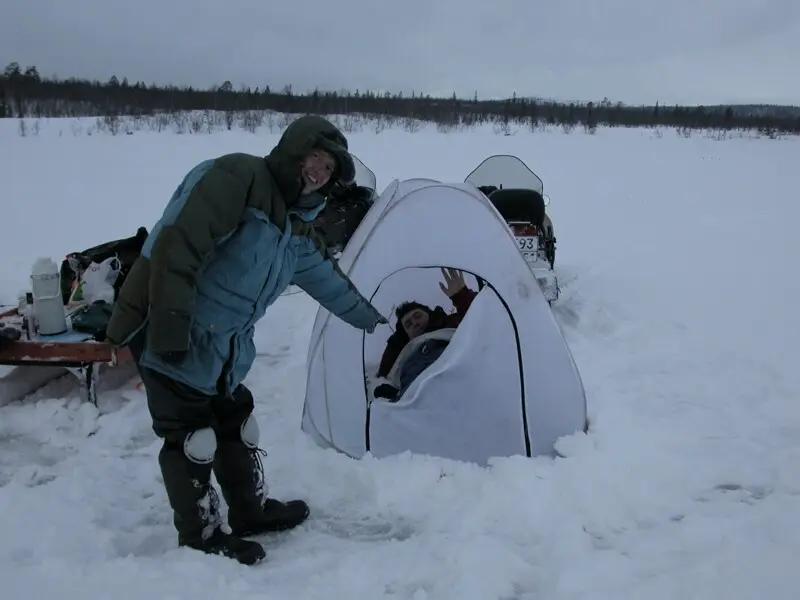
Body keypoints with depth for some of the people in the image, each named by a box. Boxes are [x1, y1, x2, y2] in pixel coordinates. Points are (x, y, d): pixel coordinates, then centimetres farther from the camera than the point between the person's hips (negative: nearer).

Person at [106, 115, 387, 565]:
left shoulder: (298, 230, 11)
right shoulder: (235, 177, -18)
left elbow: (330, 280, 26)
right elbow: (176, 246, -26)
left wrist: (372, 319, 35)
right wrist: (170, 324, -29)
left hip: (224, 350, 9)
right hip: (169, 341, -9)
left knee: (237, 427, 20)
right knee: (194, 442, 3)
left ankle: (252, 510, 39)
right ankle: (202, 536, 21)